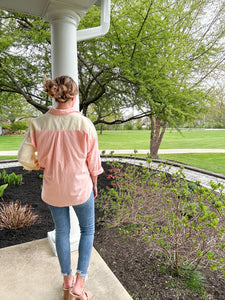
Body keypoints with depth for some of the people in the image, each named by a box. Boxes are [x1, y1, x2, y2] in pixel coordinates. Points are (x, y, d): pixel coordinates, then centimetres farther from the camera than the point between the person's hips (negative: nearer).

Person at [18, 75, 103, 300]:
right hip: (80, 188, -2)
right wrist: (94, 184, 6)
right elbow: (93, 161, -10)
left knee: (62, 232, 23)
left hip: (53, 190, 3)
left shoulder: (38, 124, -12)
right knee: (87, 230, 23)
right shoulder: (84, 124, -18)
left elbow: (24, 157, -7)